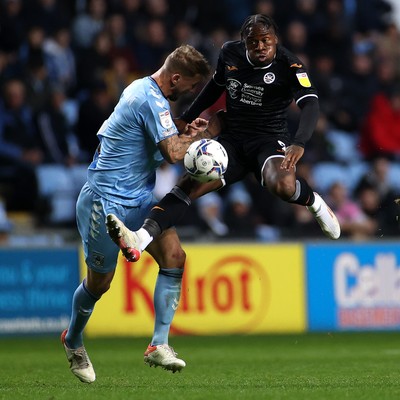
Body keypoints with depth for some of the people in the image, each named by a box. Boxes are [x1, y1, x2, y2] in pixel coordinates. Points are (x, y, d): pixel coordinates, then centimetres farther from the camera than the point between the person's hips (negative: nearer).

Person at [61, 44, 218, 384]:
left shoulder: (143, 89, 9)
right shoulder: (151, 100, -22)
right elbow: (174, 153, -28)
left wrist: (187, 130, 10)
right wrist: (207, 133, -14)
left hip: (139, 199, 9)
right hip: (106, 202, -9)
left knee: (174, 257, -10)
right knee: (100, 282, 6)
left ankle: (159, 345, -11)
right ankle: (73, 340, 33)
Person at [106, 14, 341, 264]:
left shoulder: (289, 65, -13)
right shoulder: (230, 54, 0)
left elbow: (310, 105, -25)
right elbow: (215, 87, 20)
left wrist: (299, 143, -43)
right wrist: (186, 119, 19)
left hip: (270, 140, -4)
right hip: (232, 140, 4)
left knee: (282, 184, -38)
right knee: (192, 183, -22)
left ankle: (316, 204, -2)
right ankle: (140, 239, -38)